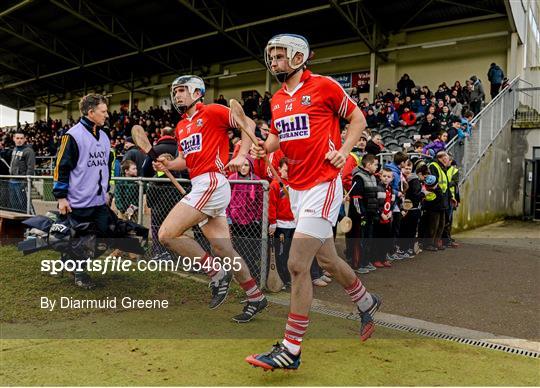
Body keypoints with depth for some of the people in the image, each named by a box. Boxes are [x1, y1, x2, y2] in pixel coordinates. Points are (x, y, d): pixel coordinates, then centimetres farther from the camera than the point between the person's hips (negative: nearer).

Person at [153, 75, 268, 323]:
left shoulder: (212, 112, -2)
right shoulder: (180, 126, 23)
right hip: (200, 186, 9)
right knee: (223, 250, 8)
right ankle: (256, 297, 20)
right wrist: (168, 165, 7)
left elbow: (248, 124, -5)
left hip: (211, 182, -9)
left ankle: (217, 272, -3)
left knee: (167, 234, -14)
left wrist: (241, 155, -17)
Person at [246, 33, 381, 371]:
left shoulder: (324, 86, -6)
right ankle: (367, 303, 44)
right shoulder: (277, 100, 13)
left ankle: (291, 350, 1)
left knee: (297, 264, -11)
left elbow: (358, 118, 2)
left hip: (323, 185, -8)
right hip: (296, 189, 8)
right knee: (327, 259, 18)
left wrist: (343, 151, -12)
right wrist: (264, 147, 2)